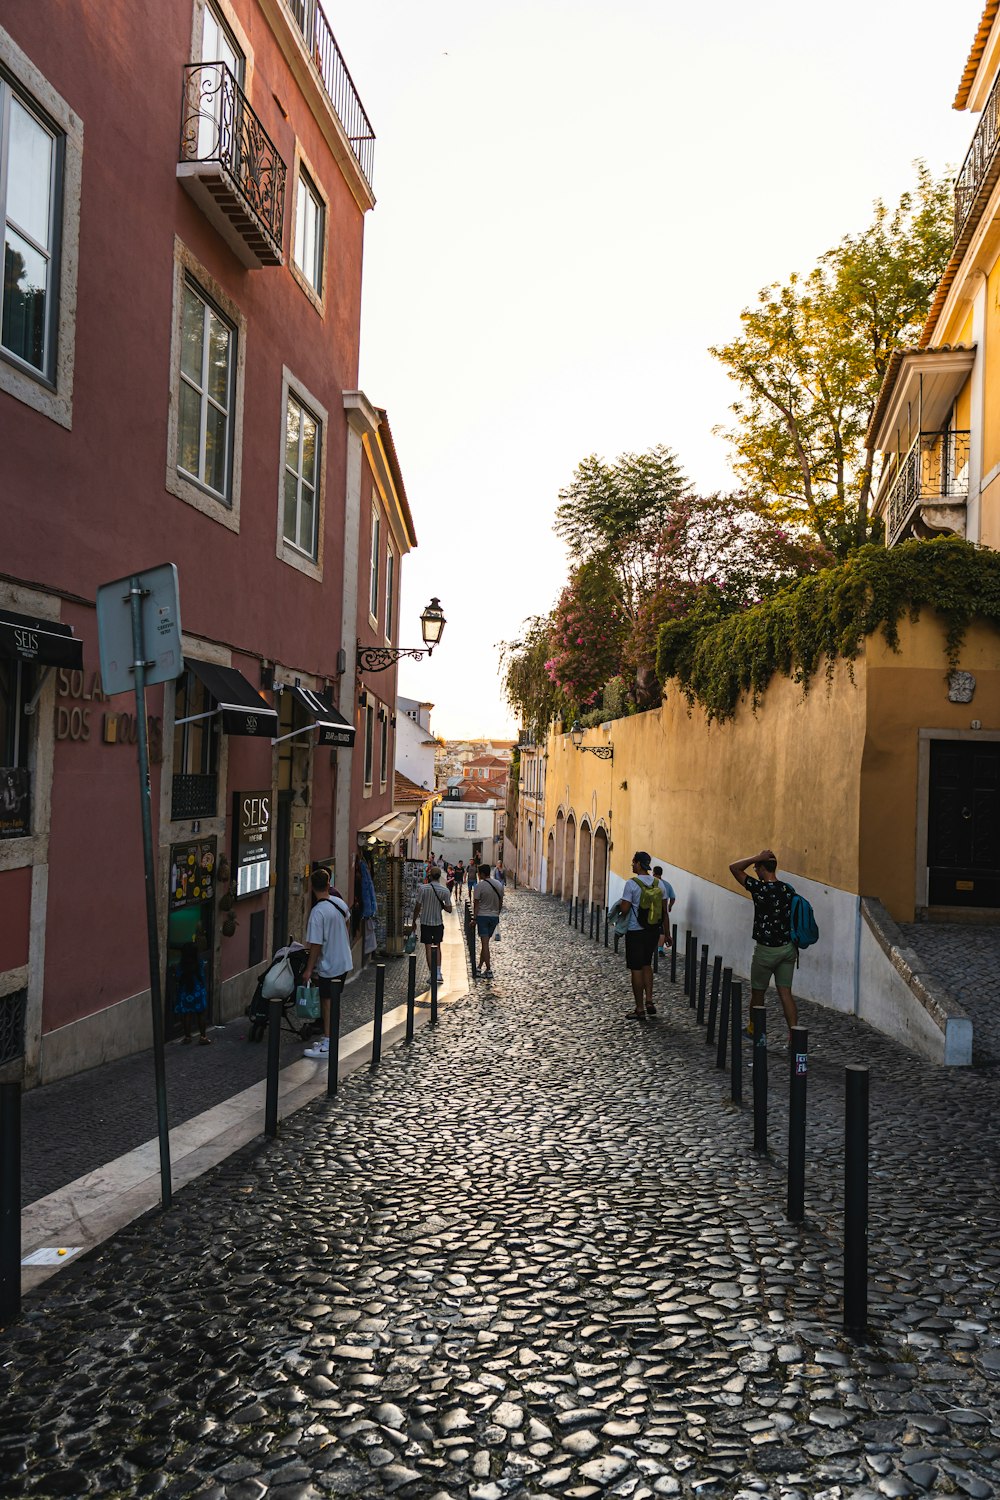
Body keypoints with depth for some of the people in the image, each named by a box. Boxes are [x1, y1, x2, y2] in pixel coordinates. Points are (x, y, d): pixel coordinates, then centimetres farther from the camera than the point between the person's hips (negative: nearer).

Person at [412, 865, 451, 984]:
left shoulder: (423, 888, -12)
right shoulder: (444, 891, -6)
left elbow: (418, 906, -10)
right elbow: (449, 909, -6)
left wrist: (414, 920, 2)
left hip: (426, 922, -2)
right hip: (438, 923, 2)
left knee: (429, 948, 4)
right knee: (437, 947, 16)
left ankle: (432, 974, 5)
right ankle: (438, 973, 12)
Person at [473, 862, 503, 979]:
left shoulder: (479, 886, -14)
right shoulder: (499, 885, 3)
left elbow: (476, 904, -11)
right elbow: (501, 902, 10)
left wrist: (474, 918, -3)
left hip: (482, 916, -5)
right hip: (494, 916, 5)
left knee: (485, 943, -4)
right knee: (485, 942, 16)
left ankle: (488, 969, -6)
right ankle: (480, 966, 21)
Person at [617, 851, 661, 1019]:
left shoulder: (631, 884, -15)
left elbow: (624, 909, -17)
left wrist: (619, 905, 5)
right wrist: (666, 932, 15)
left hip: (635, 931, -6)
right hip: (653, 929, 6)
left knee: (636, 969, 3)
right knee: (646, 964, 22)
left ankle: (640, 1009, 8)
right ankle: (649, 1001, 18)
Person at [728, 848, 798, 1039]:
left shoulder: (760, 888, -17)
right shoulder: (789, 890, 2)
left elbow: (734, 868, -10)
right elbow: (795, 920, 10)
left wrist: (757, 857, -9)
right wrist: (794, 948, 18)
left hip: (766, 950, -5)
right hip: (788, 947, 5)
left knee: (757, 992, 13)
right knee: (785, 992, 6)